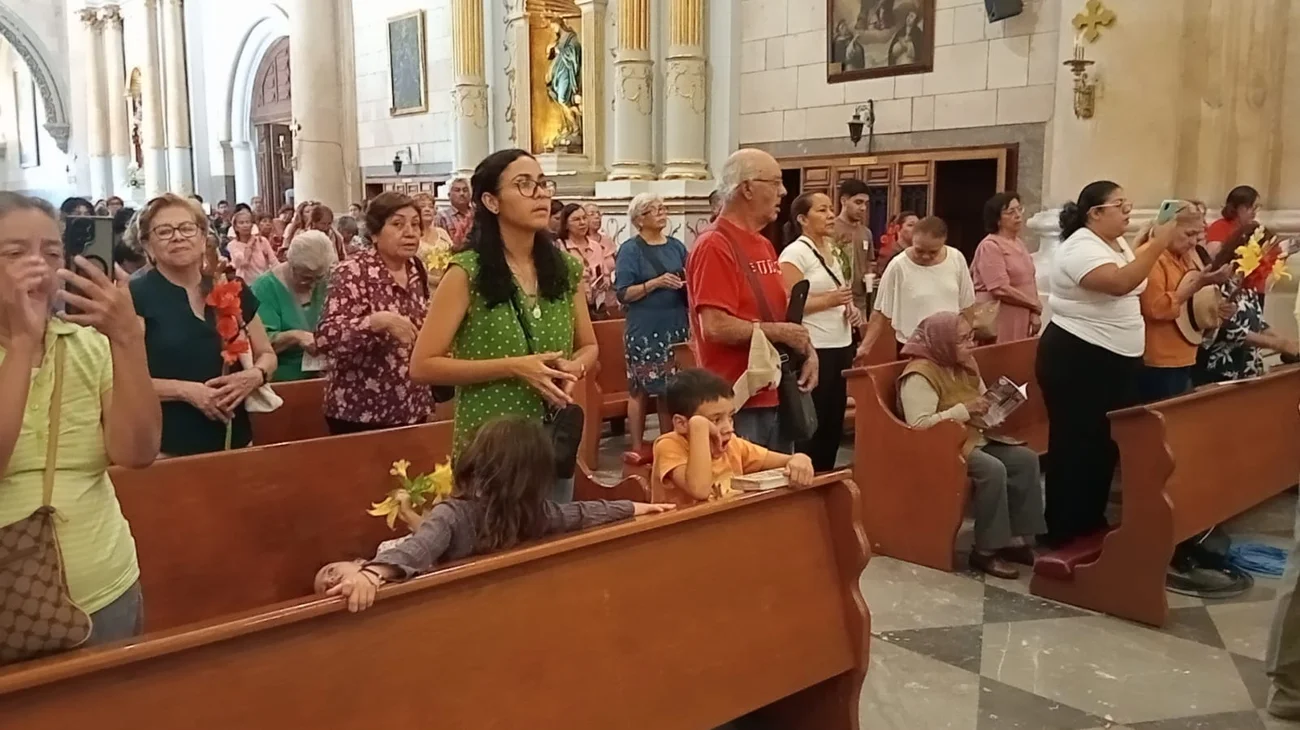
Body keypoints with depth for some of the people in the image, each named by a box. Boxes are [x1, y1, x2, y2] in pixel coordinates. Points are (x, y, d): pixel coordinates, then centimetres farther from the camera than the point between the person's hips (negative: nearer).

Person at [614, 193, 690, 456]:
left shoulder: (676, 246, 10)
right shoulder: (630, 249, -5)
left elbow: (689, 284, 17)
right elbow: (623, 293, -12)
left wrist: (689, 283, -6)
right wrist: (656, 282, -21)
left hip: (676, 327, 5)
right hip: (644, 331, -5)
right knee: (640, 389, 0)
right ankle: (637, 447, 10)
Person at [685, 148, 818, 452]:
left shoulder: (764, 245, 14)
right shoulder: (714, 247, -15)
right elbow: (715, 327, -24)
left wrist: (807, 350, 3)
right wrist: (779, 332, -14)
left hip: (777, 396, 9)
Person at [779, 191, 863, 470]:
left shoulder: (832, 250, 14)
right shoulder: (794, 253, -11)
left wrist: (851, 309, 8)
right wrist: (829, 300, -26)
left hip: (841, 345, 8)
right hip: (813, 350, -8)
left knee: (835, 420, 12)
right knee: (813, 423, -1)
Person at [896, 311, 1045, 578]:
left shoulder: (965, 365, 10)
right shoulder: (919, 375, -18)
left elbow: (983, 403, 23)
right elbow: (919, 425, -28)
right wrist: (964, 410, -27)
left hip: (975, 438, 9)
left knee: (1025, 459, -8)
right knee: (993, 470, -31)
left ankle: (1017, 538, -2)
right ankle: (985, 550, -20)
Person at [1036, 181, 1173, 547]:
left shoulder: (1118, 244, 13)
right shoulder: (1081, 247, -18)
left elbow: (1134, 287, 16)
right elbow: (1120, 283, -32)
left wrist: (1144, 248, 7)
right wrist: (1157, 245, -26)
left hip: (1116, 359, 10)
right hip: (1078, 360, -10)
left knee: (1107, 444, 15)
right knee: (1076, 446, -3)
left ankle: (1091, 521, 27)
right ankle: (1063, 530, 6)